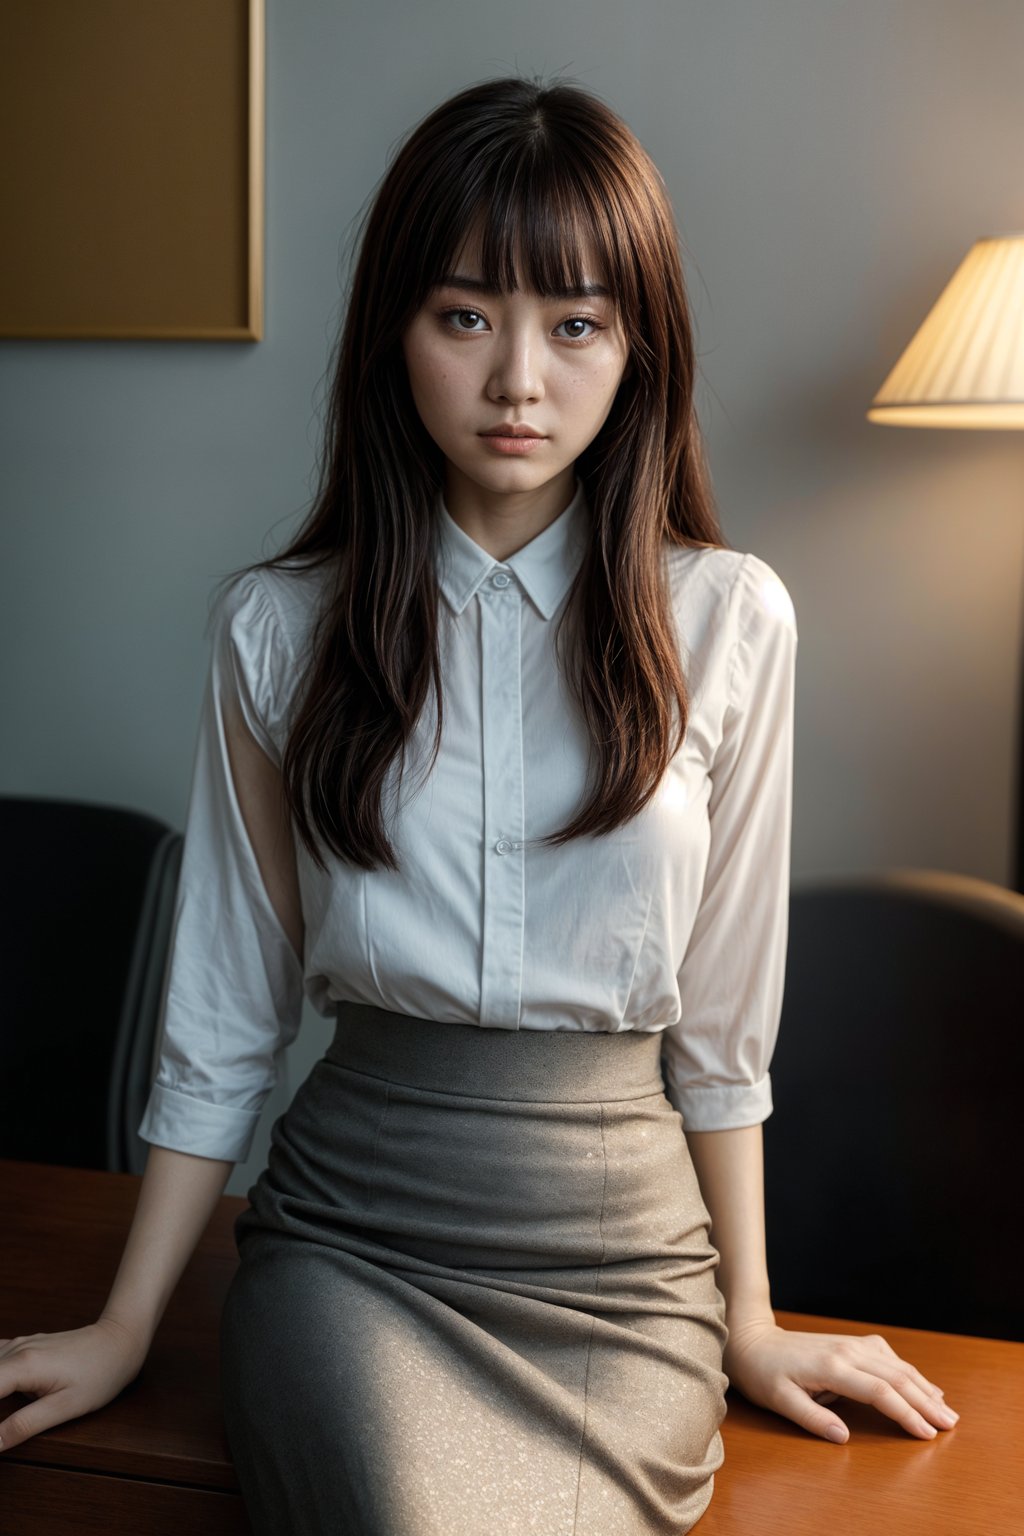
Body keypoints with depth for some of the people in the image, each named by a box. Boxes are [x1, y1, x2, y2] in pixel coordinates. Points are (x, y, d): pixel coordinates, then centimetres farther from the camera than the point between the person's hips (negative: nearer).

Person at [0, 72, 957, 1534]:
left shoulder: (728, 619, -2)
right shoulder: (281, 625, 0)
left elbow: (722, 1020, 4)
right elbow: (224, 1012, 5)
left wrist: (751, 1318, 10)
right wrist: (128, 1324, 8)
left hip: (625, 1260, 1)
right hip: (350, 1237, 0)